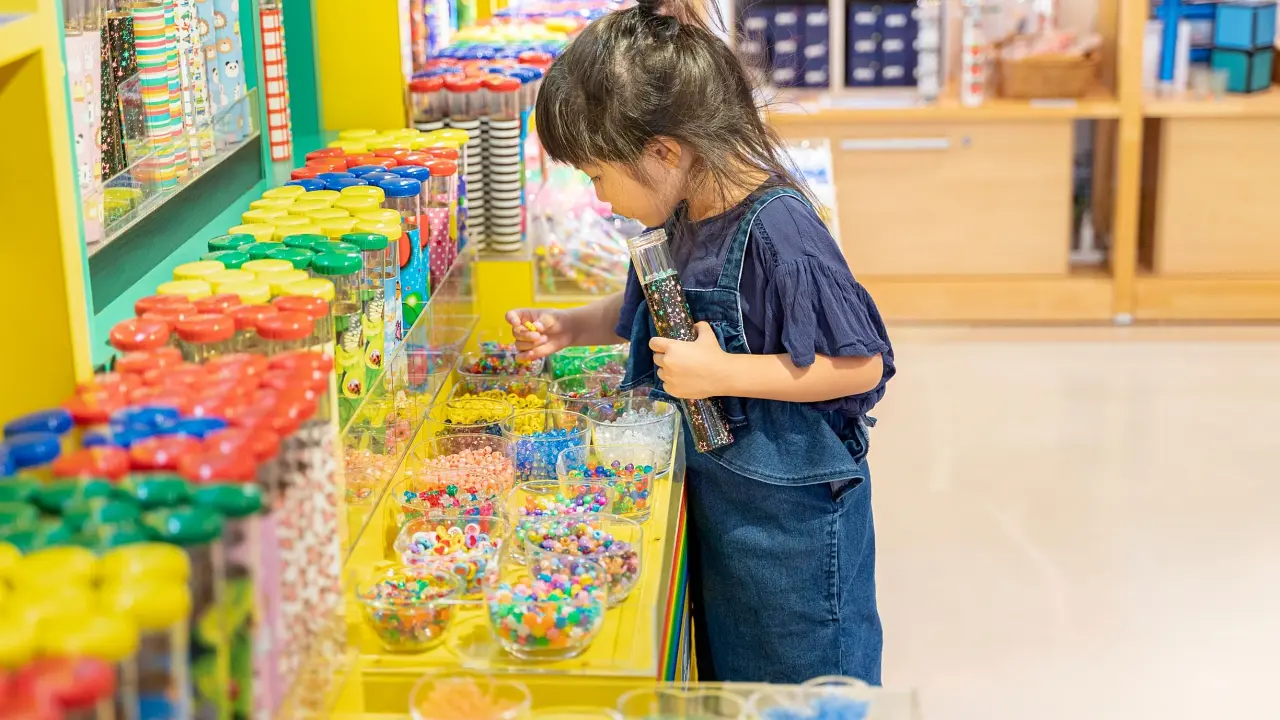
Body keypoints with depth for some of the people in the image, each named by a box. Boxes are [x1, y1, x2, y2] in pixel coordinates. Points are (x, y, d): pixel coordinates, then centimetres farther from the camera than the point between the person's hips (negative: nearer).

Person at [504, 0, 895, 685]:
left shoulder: (777, 230, -27)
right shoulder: (681, 216, -2)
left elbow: (861, 366, -25)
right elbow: (649, 307, 18)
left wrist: (722, 373, -27)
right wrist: (570, 327, 2)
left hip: (791, 514, -8)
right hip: (715, 494, 8)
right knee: (727, 679, 24)